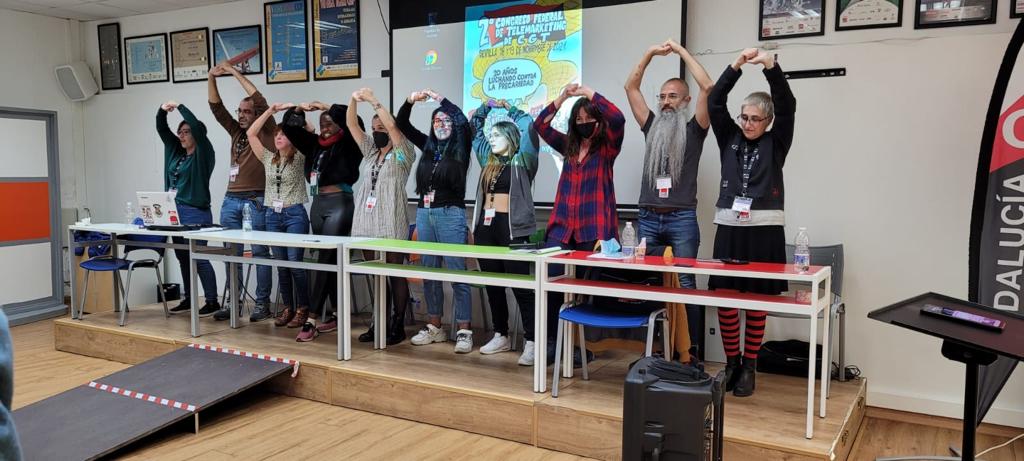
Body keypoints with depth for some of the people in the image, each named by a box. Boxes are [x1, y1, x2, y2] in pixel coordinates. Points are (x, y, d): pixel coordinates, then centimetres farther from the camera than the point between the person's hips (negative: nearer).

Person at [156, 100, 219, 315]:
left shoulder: (203, 153, -6)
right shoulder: (175, 151, 14)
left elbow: (197, 126, -19)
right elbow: (161, 129, 14)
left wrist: (180, 106, -13)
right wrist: (162, 111, -2)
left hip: (196, 212, -8)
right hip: (175, 211, 8)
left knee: (199, 257, -7)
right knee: (183, 258, 13)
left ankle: (212, 301, 0)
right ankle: (188, 299, 22)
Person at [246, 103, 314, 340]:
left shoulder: (299, 158, 2)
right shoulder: (268, 159, 13)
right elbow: (251, 133, 9)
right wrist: (270, 111, 6)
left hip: (295, 214, -4)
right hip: (273, 215, 5)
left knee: (295, 263, -9)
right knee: (281, 264, 7)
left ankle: (303, 308, 2)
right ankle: (288, 307, 16)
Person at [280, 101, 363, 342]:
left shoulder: (348, 143, -2)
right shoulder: (314, 143, 13)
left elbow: (355, 121, -20)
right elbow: (288, 127, 17)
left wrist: (327, 107, -13)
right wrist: (299, 109, 1)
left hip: (340, 203, -7)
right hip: (318, 203, 7)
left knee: (326, 259, -11)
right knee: (330, 260, 10)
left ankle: (312, 318, -12)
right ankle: (339, 314, 18)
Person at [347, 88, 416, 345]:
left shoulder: (402, 155, -1)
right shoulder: (370, 152, 17)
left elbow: (392, 126, -17)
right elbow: (351, 125, 10)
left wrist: (373, 100, -13)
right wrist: (354, 99, -4)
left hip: (391, 225, -6)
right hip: (367, 224, 6)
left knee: (395, 275, -1)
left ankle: (397, 327, 5)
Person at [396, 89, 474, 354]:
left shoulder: (460, 148, -1)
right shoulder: (428, 145, 12)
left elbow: (464, 122, -18)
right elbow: (402, 124, 13)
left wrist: (439, 98, -14)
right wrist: (410, 101, -2)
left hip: (450, 215, -6)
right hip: (424, 214, 6)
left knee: (457, 273, -4)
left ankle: (464, 332, -1)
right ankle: (435, 327, 20)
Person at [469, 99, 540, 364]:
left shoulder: (522, 160, -1)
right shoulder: (488, 159, 17)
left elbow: (529, 126, -13)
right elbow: (475, 128, 27)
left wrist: (509, 109, 0)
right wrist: (487, 107, 17)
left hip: (511, 227, -7)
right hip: (486, 225, 7)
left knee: (521, 285, -6)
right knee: (492, 284, 11)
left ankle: (531, 342, -4)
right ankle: (501, 336, 22)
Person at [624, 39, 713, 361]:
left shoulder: (694, 129, 5)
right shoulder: (652, 126, 15)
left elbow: (708, 87, -7)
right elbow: (630, 87, 13)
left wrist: (681, 51, -1)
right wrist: (650, 53, 8)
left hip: (681, 219, -4)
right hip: (648, 218, 4)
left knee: (684, 285, -3)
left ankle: (692, 350, 3)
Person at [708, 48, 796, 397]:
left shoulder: (775, 144, 6)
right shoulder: (729, 139, 11)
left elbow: (787, 106, -7)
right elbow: (715, 102, 2)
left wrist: (770, 65, -18)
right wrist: (737, 65, -7)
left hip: (764, 230, -2)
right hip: (728, 228, 2)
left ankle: (749, 368, 13)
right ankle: (731, 364, 15)